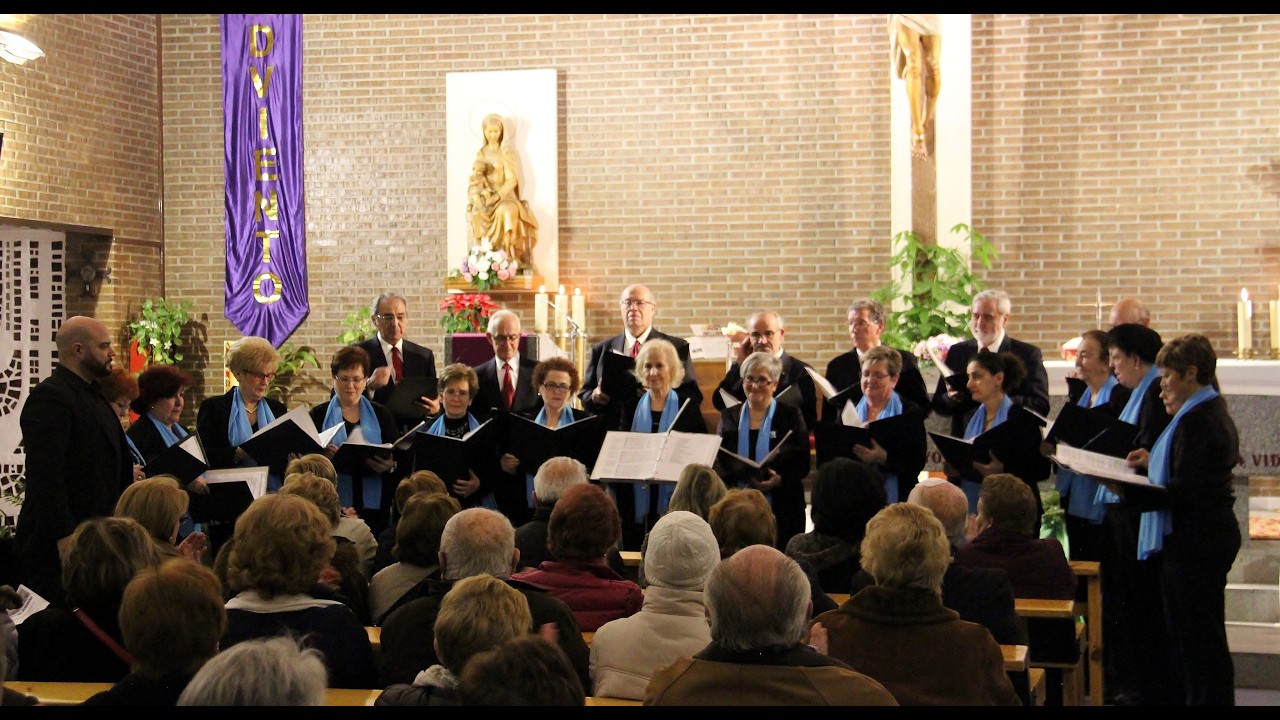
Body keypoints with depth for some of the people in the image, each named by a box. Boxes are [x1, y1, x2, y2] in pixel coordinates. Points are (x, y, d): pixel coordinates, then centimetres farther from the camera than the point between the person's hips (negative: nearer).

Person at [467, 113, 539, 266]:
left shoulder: (507, 153, 2)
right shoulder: (481, 153, 13)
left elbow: (511, 180, -6)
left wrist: (497, 196, -20)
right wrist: (477, 195, -14)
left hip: (504, 195, -2)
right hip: (485, 195, 2)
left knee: (506, 210, -38)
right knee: (476, 212, -32)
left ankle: (508, 254, -34)